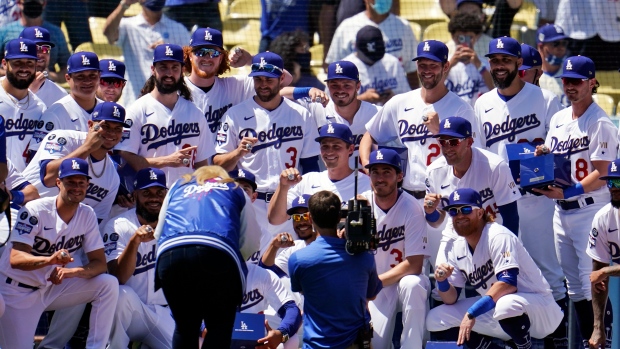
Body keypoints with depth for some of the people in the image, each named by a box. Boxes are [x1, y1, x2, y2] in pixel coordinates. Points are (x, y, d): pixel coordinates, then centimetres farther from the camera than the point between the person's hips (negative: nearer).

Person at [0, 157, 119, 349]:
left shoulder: (87, 215, -4)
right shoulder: (35, 211, -19)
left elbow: (100, 263, -10)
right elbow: (15, 259, -29)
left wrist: (74, 271, -32)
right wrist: (50, 260, -49)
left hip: (53, 286, 5)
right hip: (19, 293, -5)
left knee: (109, 284, -16)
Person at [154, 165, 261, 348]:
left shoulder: (178, 187, 35)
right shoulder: (235, 191, 30)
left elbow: (159, 233, 32)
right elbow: (251, 242, 23)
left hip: (170, 253, 2)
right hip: (218, 255, -2)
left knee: (185, 328, 18)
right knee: (219, 328, 9)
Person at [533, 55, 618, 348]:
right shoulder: (558, 119, 13)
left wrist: (568, 191, -24)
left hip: (590, 210, -8)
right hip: (561, 211, 8)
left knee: (593, 280, -12)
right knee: (574, 283, 11)